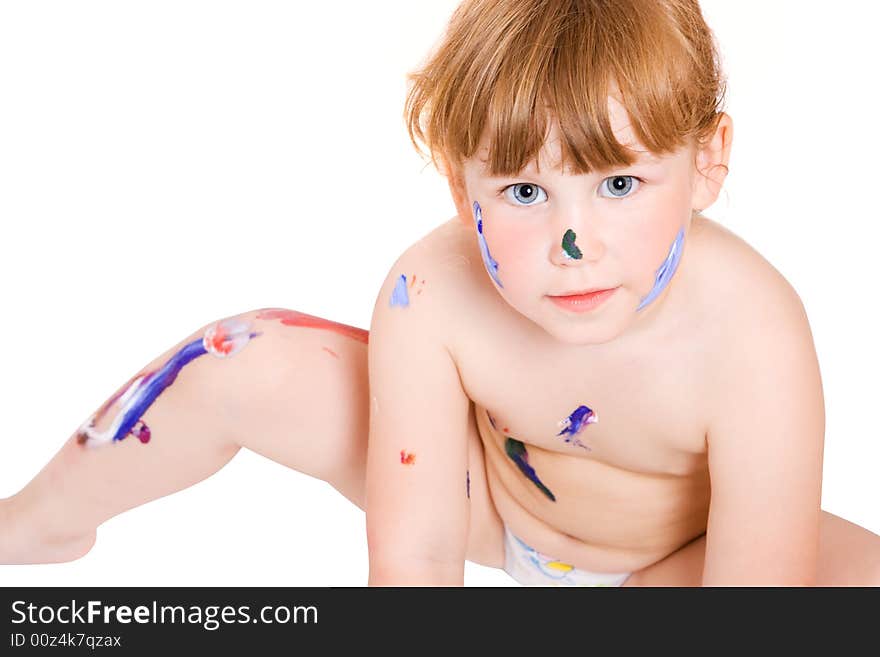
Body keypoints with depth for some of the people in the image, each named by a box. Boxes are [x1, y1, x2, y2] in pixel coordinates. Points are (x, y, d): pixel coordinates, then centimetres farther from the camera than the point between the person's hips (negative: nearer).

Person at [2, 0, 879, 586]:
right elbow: (412, 553, -27)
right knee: (237, 364, -11)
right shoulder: (431, 298, -30)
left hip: (670, 560, 0)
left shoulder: (751, 339, -36)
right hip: (486, 494, 1)